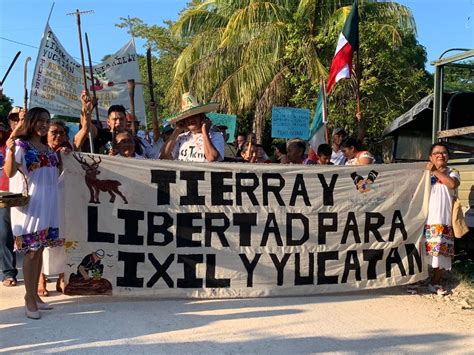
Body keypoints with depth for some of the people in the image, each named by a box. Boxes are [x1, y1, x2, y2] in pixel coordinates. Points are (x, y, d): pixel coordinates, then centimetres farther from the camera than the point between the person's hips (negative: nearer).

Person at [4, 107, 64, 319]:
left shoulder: (47, 148, 14)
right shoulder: (21, 144, -7)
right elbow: (9, 172, -20)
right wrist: (10, 151, -36)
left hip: (47, 204, 7)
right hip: (29, 204, -7)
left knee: (39, 249, 11)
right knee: (31, 251, -5)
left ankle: (34, 294, 21)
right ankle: (30, 300, 4)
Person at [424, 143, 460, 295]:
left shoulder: (453, 173, 6)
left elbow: (452, 184, -18)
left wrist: (435, 171, -16)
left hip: (443, 220, 1)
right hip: (425, 218, 0)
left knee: (441, 251, 4)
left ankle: (435, 282, 18)